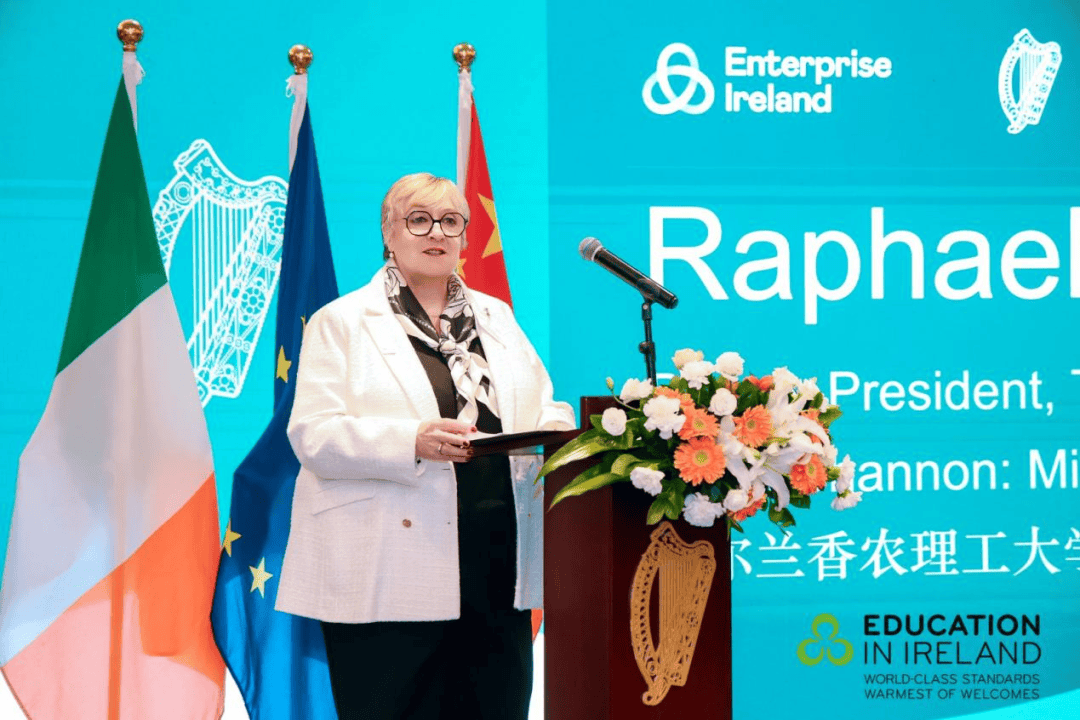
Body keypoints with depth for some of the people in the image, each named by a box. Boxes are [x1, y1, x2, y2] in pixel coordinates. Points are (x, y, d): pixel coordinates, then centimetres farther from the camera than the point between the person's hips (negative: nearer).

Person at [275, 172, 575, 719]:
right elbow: (313, 436, -7)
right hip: (389, 577, -4)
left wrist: (555, 432, -5)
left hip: (496, 571, 4)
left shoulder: (496, 317, 20)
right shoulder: (341, 322, 4)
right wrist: (412, 443, -23)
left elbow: (545, 408, 20)